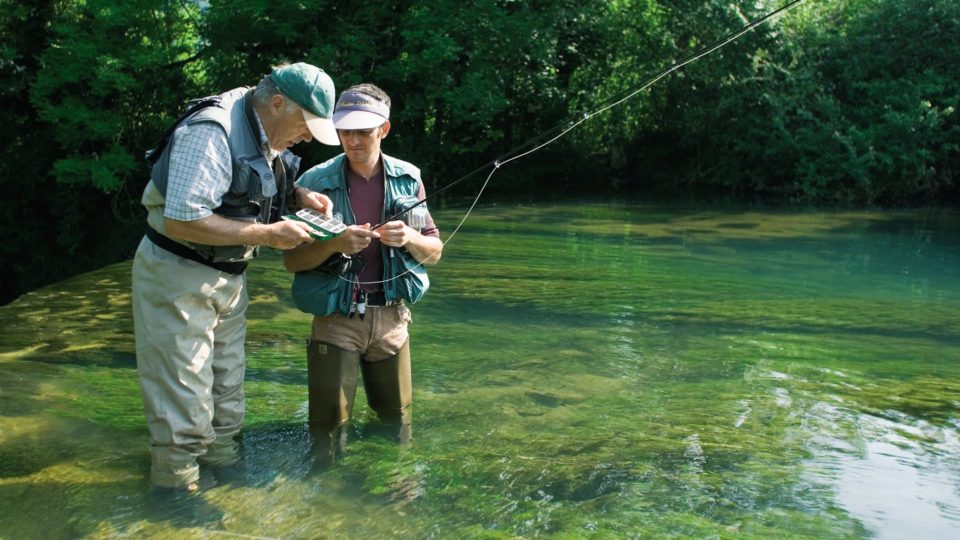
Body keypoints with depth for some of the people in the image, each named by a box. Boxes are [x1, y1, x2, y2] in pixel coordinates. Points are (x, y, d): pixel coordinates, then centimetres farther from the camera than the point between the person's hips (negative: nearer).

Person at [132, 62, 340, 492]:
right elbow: (182, 220, -32)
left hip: (229, 278, 9)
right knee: (183, 402, -1)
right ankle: (175, 486, 13)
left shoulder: (267, 135, 2)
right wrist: (268, 234, -27)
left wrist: (299, 195, -2)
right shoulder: (211, 133, -25)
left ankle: (222, 457, 33)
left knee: (226, 389, 18)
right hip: (177, 278, -9)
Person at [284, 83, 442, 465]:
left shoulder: (407, 179, 2)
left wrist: (409, 239, -17)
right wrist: (335, 244, -23)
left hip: (391, 318, 3)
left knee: (396, 427, 14)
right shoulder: (315, 183, -6)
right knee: (328, 432, 1)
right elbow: (292, 260, -4)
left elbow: (435, 251, 6)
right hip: (336, 319, -2)